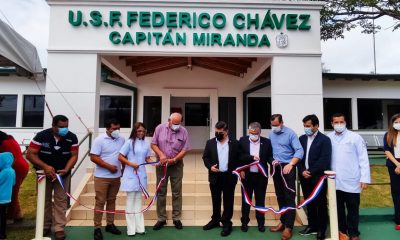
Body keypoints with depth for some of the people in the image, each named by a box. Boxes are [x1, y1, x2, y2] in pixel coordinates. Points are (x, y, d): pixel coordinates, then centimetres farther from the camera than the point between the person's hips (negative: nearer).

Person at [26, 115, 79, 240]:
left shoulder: (72, 138, -14)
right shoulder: (41, 136, -19)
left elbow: (74, 156, -10)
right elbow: (30, 154, -19)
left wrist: (66, 169, -26)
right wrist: (45, 166, -31)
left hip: (62, 174, 0)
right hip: (44, 173, 0)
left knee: (60, 200, 1)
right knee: (45, 200, 12)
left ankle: (59, 228, 8)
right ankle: (45, 226, 28)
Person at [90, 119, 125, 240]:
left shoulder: (122, 140, 4)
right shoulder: (99, 140, -10)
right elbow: (93, 157, -15)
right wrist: (109, 166, -18)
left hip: (116, 176, 5)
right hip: (102, 177, -5)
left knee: (112, 201, 15)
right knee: (100, 202, 1)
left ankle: (110, 224, 27)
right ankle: (97, 228, 12)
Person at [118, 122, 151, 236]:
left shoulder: (146, 144, 6)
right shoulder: (129, 142, -8)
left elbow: (147, 159, 9)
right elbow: (120, 157, -9)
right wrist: (131, 164, -18)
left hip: (141, 175, 5)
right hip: (130, 175, -5)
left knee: (138, 201, 14)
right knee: (131, 201, 4)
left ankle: (139, 227, 24)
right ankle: (131, 229, 15)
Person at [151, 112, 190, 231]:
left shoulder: (183, 131, -7)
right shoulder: (160, 128, -5)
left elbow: (184, 150, -7)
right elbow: (153, 144, -2)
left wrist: (173, 160, -18)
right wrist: (161, 154, -18)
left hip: (176, 165, 0)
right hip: (161, 165, 1)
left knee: (177, 192, 6)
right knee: (161, 192, 8)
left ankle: (176, 218, 19)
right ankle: (161, 219, 20)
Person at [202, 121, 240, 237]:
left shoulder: (235, 143, -2)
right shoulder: (210, 143, 2)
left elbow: (240, 158, 2)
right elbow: (205, 157, 4)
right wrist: (210, 166, -12)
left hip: (229, 176, -2)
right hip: (215, 176, 2)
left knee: (228, 200, 7)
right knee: (215, 200, 15)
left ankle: (226, 223, 17)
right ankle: (215, 220, 31)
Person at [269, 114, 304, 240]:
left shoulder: (290, 133, -11)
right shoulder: (271, 134, 5)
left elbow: (300, 151, -18)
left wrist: (290, 164, -29)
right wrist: (272, 160, -7)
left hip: (287, 167, -5)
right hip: (276, 168, 6)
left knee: (289, 197, -3)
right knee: (280, 197, 14)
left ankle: (288, 227, 5)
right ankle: (283, 222, 27)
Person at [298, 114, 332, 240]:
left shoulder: (324, 139, -7)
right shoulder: (301, 139, 8)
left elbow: (325, 160, -14)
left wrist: (311, 172, -15)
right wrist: (302, 171, -7)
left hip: (318, 177, -5)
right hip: (304, 176, 5)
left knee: (320, 204, 6)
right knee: (309, 203, 13)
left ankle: (321, 229, 19)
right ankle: (312, 226, 27)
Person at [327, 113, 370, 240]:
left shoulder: (355, 137, -4)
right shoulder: (328, 138, 0)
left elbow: (363, 158, -4)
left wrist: (365, 178, -8)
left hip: (351, 181, -2)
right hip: (335, 182, 2)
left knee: (353, 209, 10)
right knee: (338, 208, 13)